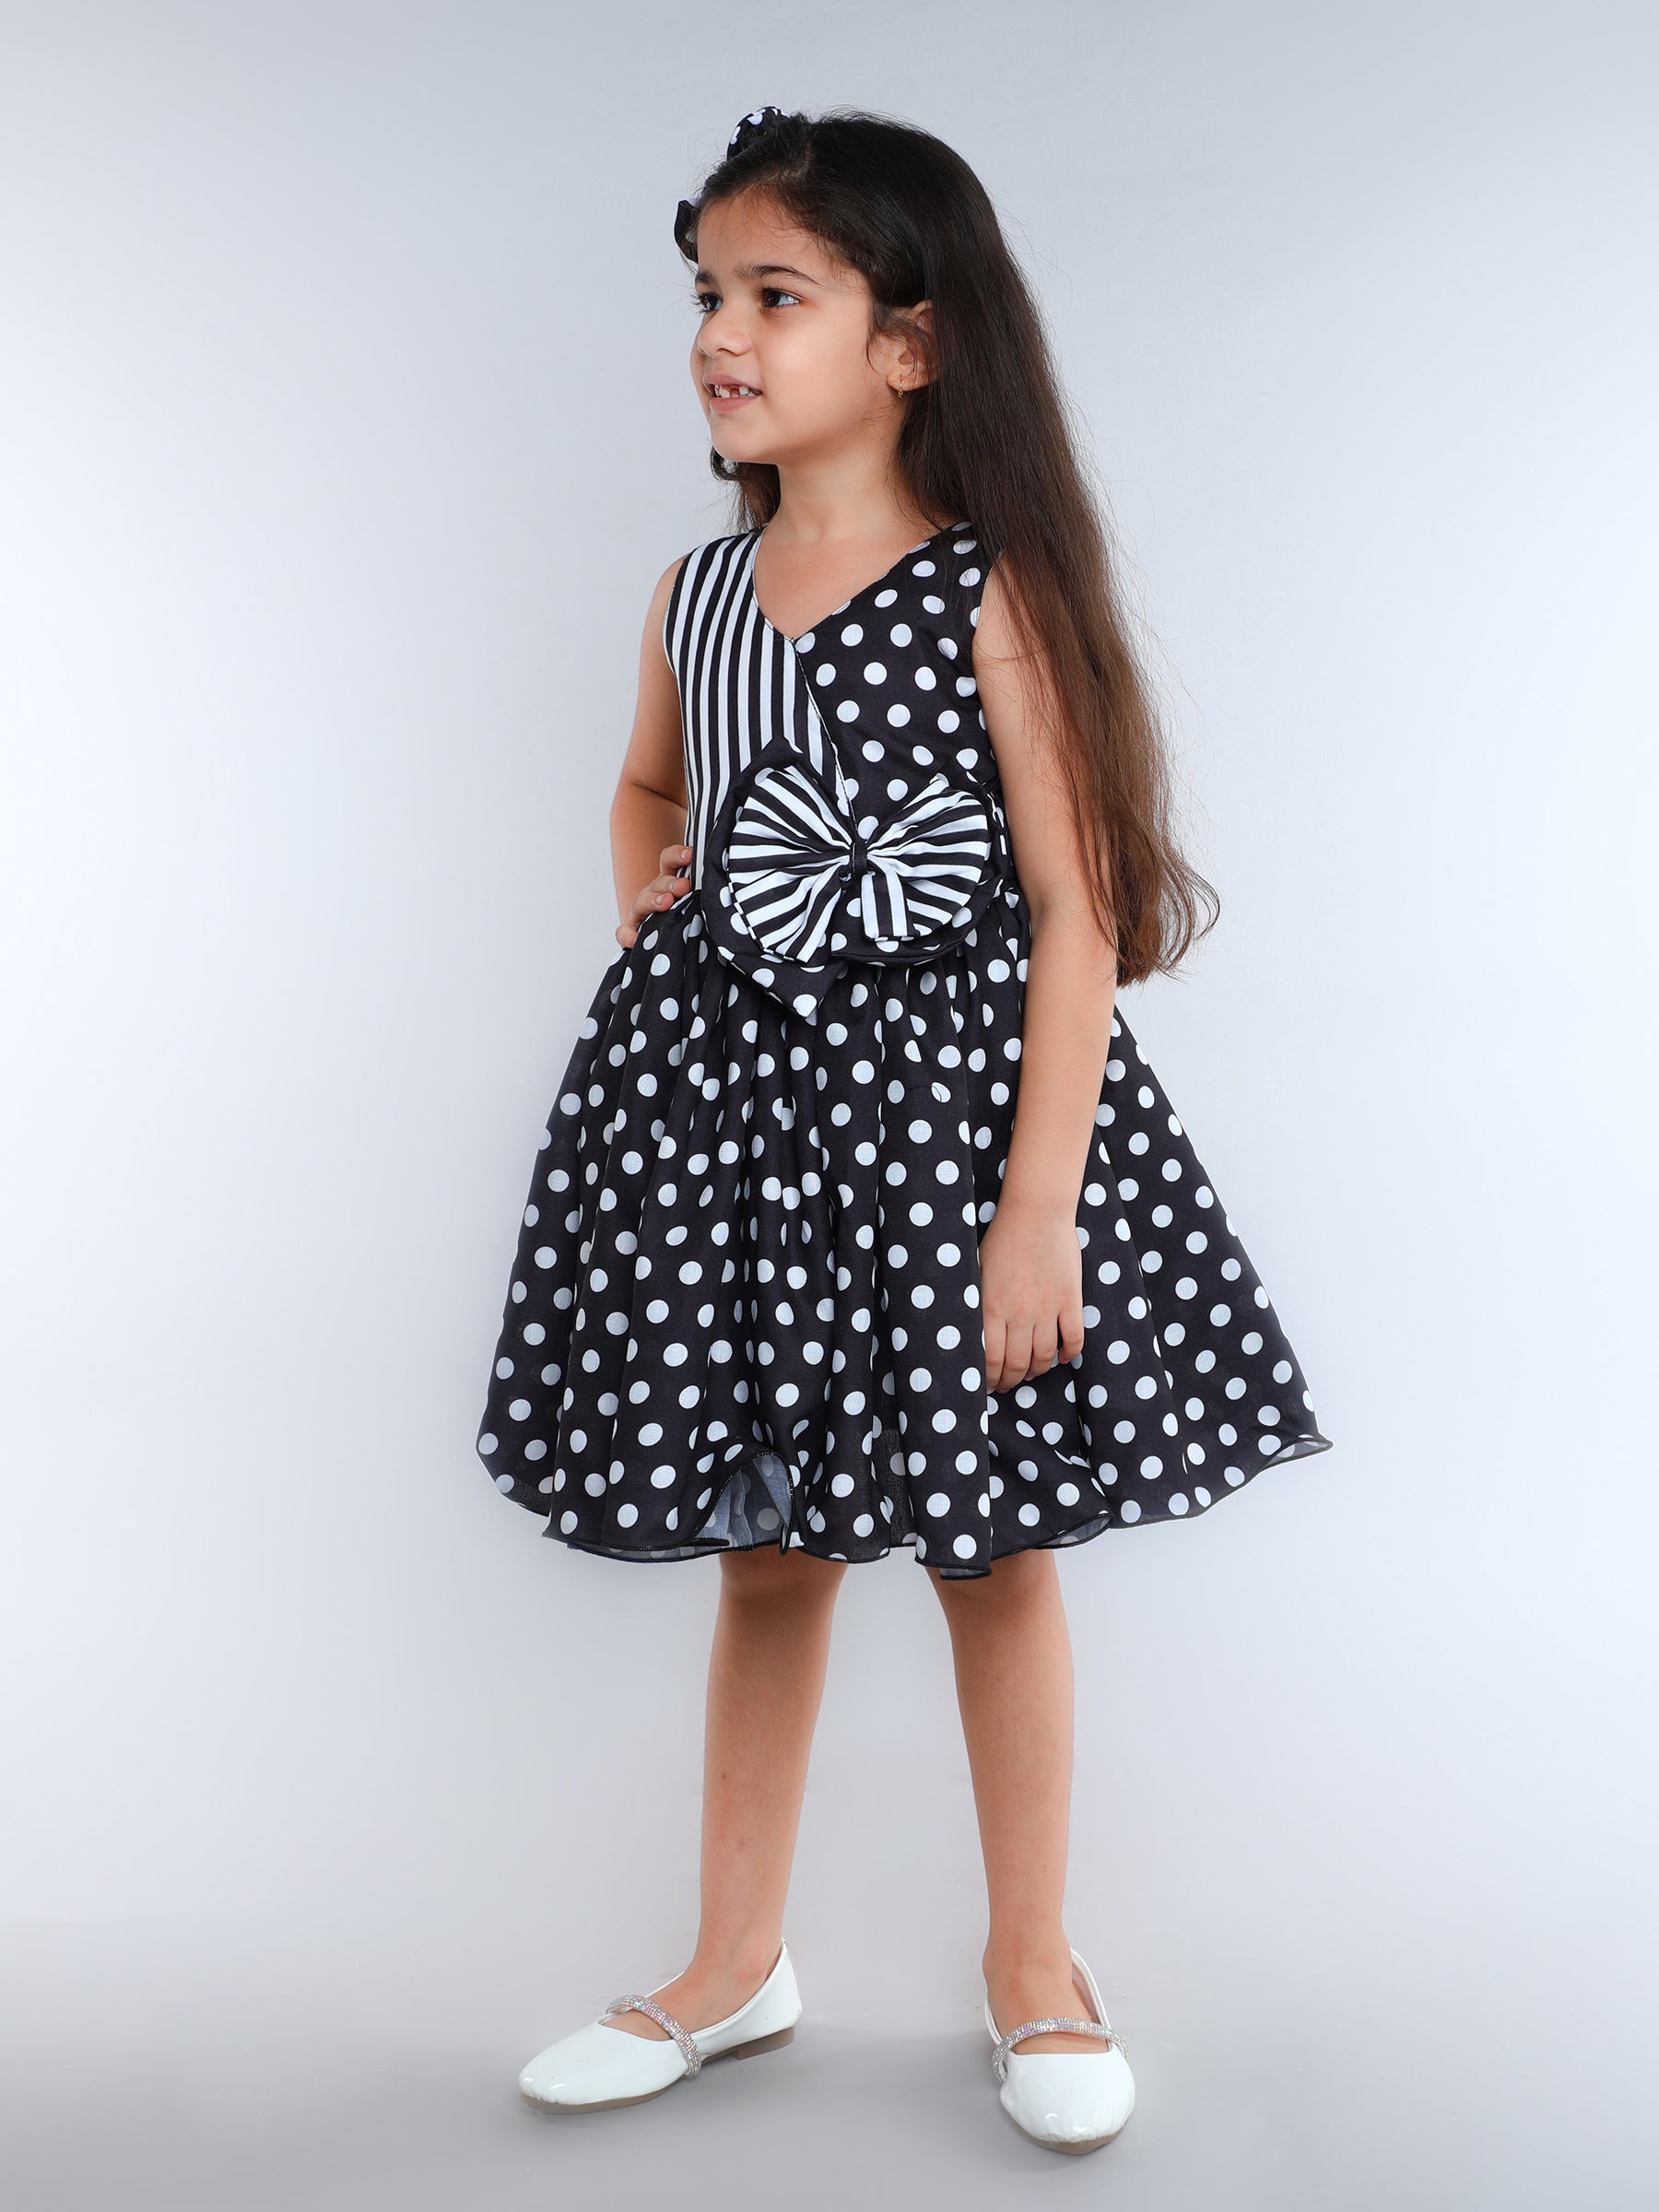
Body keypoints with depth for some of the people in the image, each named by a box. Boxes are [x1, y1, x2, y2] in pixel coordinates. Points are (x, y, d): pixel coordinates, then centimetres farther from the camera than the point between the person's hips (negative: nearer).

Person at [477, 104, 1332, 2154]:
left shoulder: (993, 596, -11)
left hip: (947, 1083, -4)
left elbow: (1080, 916, -13)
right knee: (765, 1554, 14)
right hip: (730, 1094, 5)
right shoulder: (695, 593, 5)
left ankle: (1032, 1965, 29)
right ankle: (737, 1965, 31)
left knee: (993, 1546, 9)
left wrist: (1039, 1201, -17)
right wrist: (651, 916, 6)